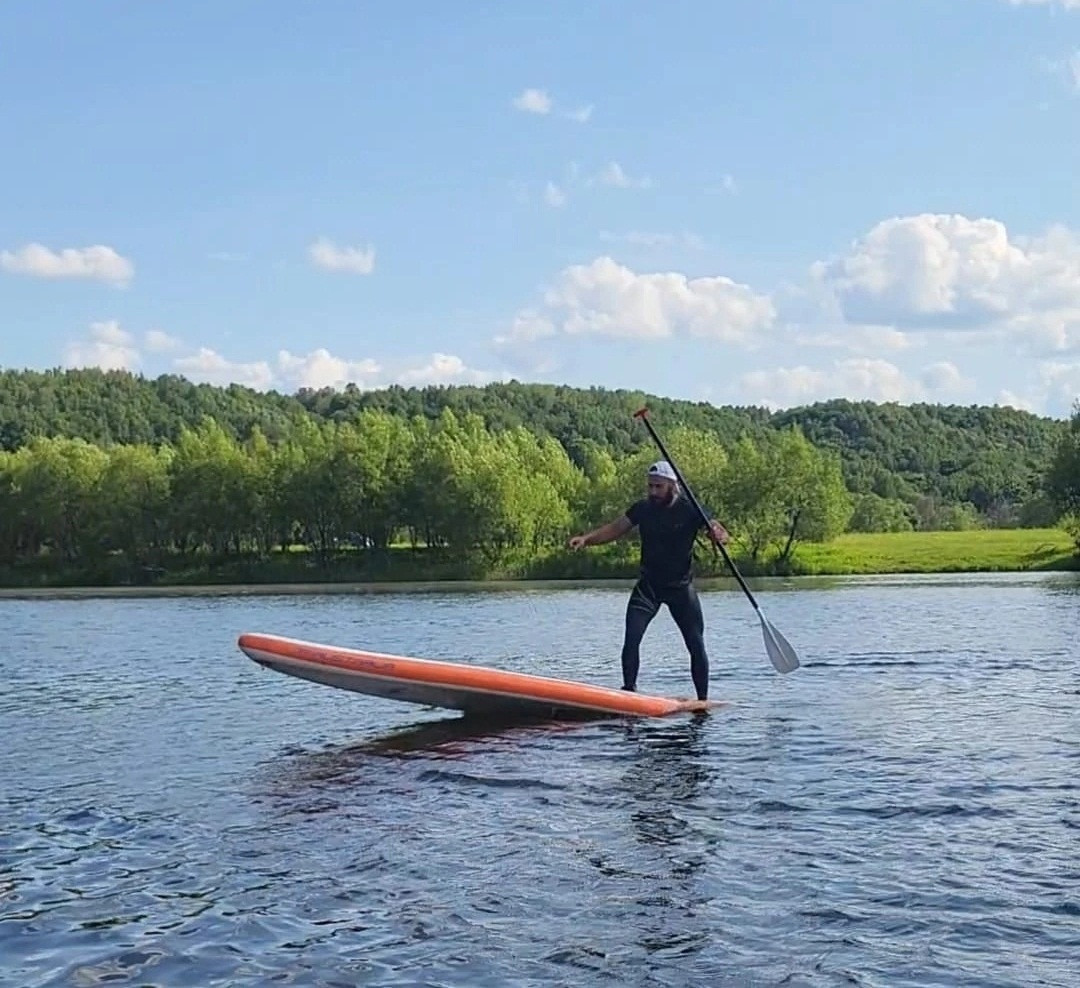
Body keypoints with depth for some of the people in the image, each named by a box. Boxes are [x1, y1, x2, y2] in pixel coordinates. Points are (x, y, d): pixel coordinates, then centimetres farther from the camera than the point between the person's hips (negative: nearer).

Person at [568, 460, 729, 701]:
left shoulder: (689, 509, -11)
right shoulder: (642, 509, -2)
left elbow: (720, 532, -15)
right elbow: (614, 529, 3)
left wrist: (718, 534, -40)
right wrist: (586, 539, -12)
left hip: (681, 587, -1)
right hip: (648, 585, 2)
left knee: (696, 645, 3)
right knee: (631, 638, -16)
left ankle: (703, 699, 16)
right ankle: (629, 690, -9)